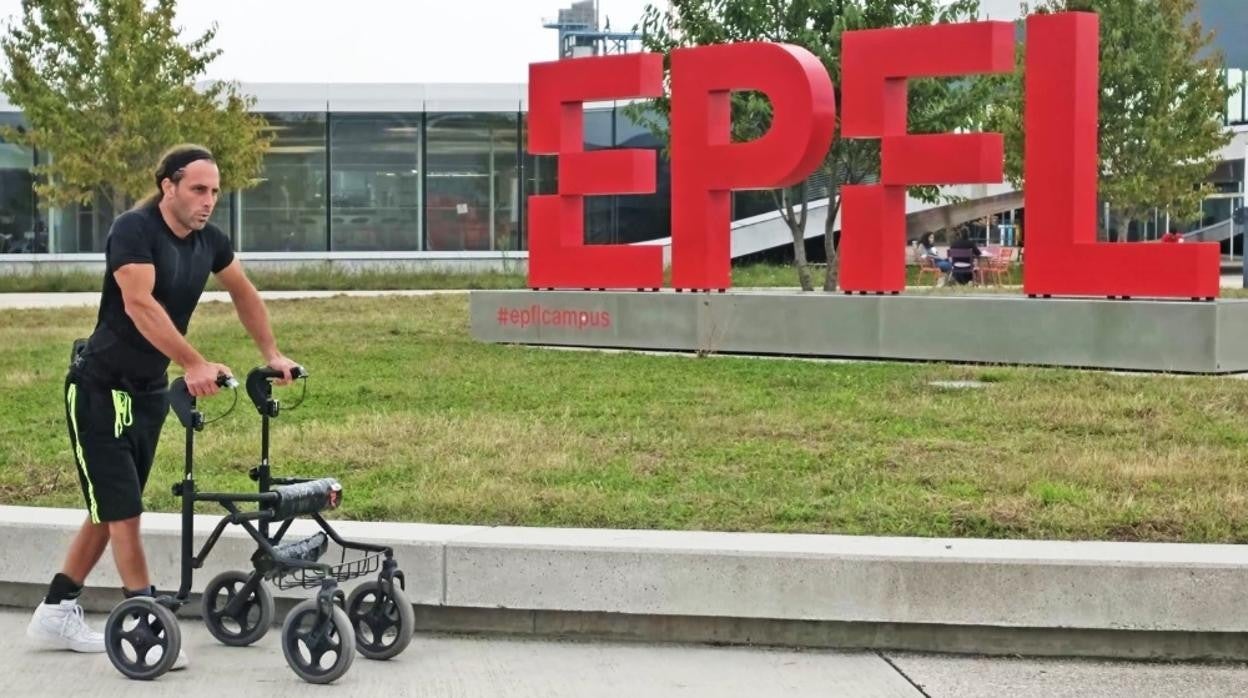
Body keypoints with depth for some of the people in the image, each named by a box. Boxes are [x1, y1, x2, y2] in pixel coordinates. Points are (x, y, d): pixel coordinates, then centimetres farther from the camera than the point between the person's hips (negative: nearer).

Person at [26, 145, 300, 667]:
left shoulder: (208, 240, 1)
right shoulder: (135, 230, -21)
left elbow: (243, 294, 18)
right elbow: (140, 304, -34)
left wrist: (272, 355, 13)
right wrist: (194, 364, -42)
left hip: (149, 390, 8)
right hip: (100, 389, -8)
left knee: (110, 510, 12)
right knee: (123, 511, -7)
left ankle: (55, 614, 23)